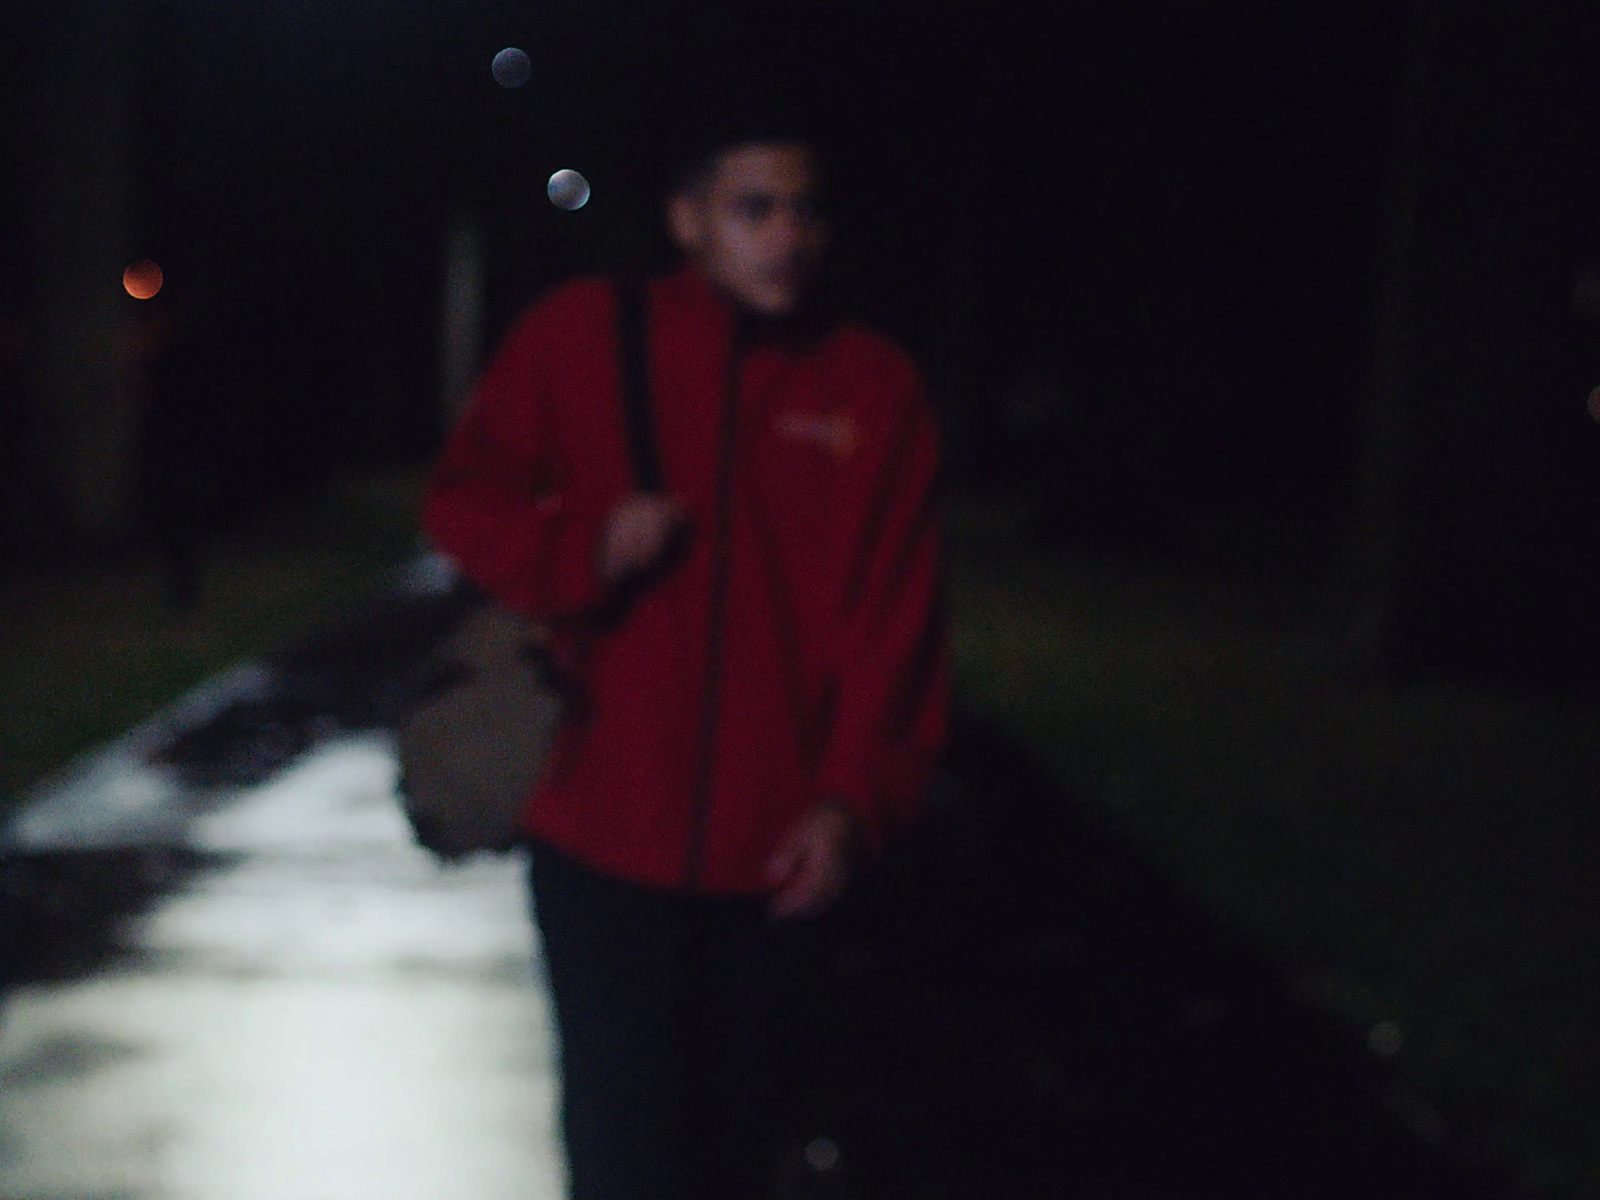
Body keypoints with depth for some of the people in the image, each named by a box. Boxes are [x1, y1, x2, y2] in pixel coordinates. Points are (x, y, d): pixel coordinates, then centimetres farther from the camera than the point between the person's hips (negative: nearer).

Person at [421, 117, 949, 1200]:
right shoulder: (581, 338, -2)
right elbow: (464, 500, 7)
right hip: (604, 832, -1)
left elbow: (897, 624, -1)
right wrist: (589, 546, -13)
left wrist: (854, 801, -11)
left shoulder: (876, 389, 0)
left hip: (771, 854, 2)